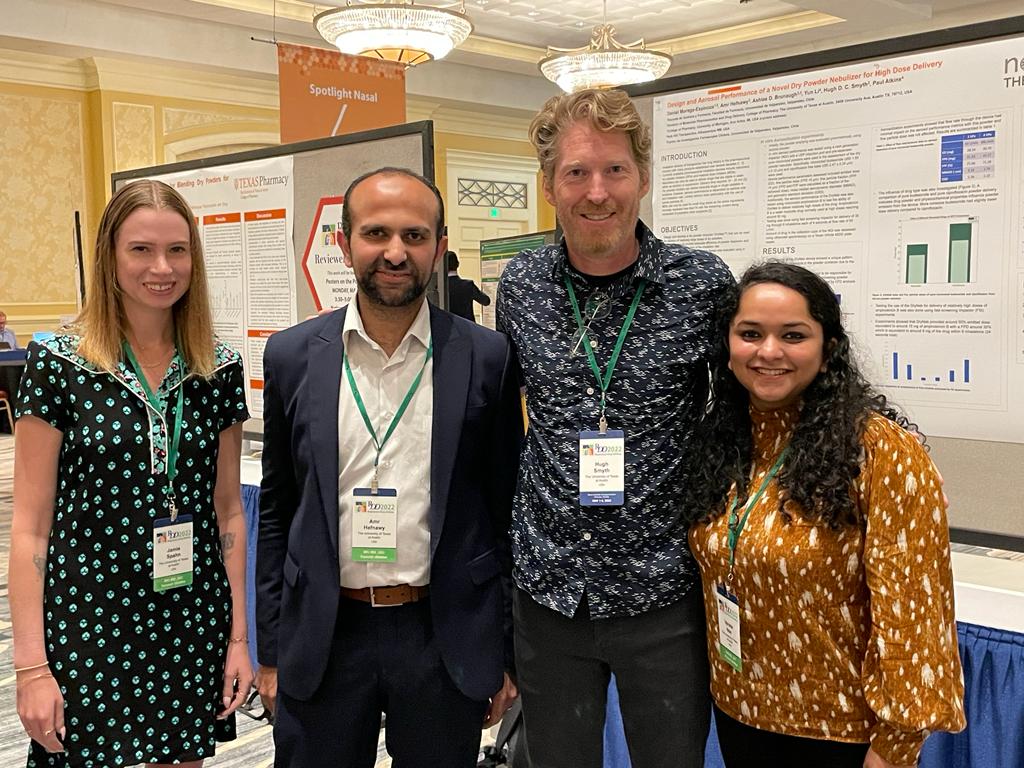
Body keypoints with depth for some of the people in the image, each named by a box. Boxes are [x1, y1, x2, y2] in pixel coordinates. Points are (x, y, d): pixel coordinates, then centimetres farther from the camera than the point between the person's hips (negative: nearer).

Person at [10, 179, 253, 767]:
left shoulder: (221, 369, 1)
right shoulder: (58, 364, -7)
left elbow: (228, 510, 7)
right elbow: (31, 526, -6)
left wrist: (239, 635, 6)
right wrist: (31, 666, -8)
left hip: (194, 627, 3)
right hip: (87, 624, -3)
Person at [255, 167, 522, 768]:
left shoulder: (487, 358, -5)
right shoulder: (293, 357, 0)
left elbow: (506, 510, 0)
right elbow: (277, 510, 6)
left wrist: (506, 654, 2)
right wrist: (269, 651, 6)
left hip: (446, 636, -1)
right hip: (322, 636, 1)